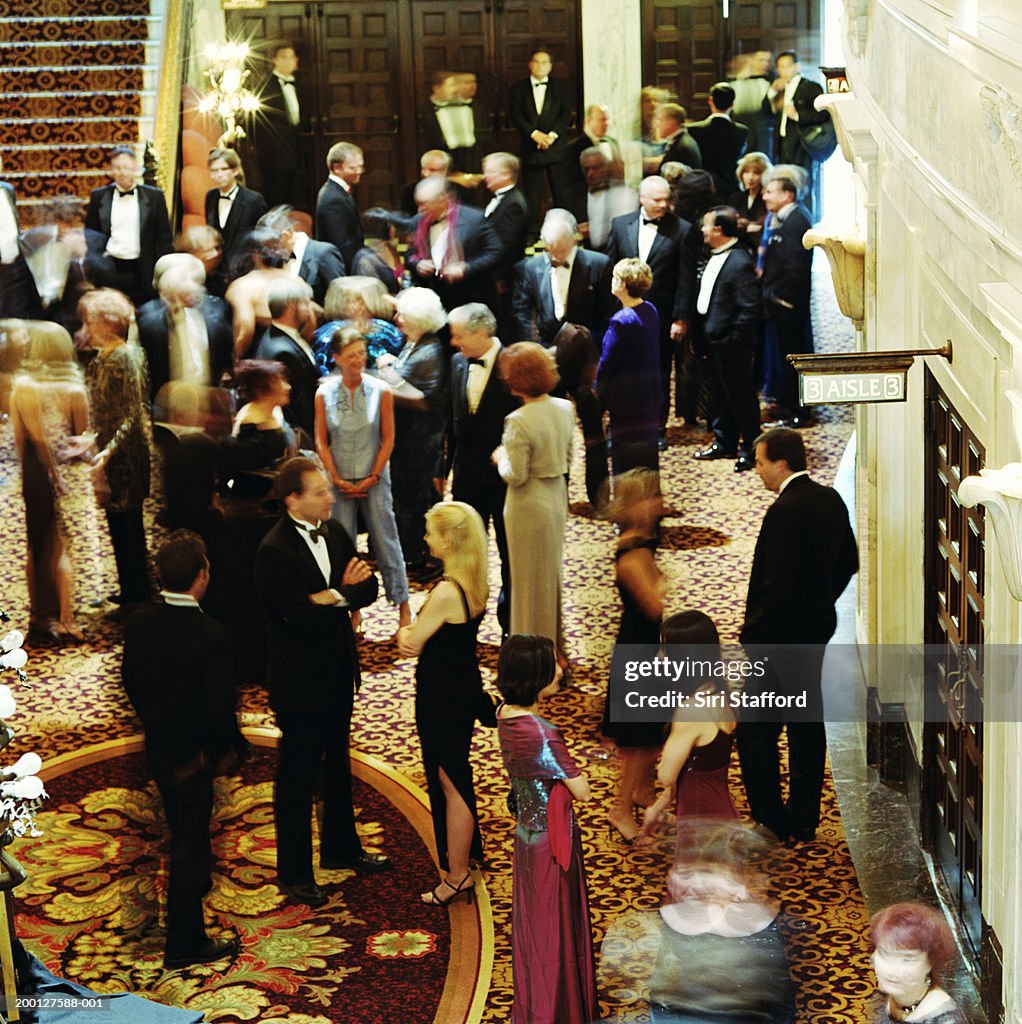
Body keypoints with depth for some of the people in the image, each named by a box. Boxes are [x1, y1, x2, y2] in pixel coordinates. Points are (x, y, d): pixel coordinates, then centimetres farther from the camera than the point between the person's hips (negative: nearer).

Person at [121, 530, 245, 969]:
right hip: (194, 756, -6)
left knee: (181, 829, 30)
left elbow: (130, 680, 4)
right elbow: (220, 707, -27)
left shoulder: (139, 623, -10)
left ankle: (196, 882, 57)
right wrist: (230, 749, -8)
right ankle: (184, 944, 15)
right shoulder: (212, 636, -30)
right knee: (190, 840, 6)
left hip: (157, 747, 6)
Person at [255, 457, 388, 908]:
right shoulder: (274, 552, -23)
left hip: (338, 674, 8)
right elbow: (302, 618, -29)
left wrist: (335, 595, -20)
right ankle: (293, 874, 18)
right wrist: (345, 593, -18)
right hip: (301, 681, -8)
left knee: (337, 766, 24)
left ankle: (340, 848, 42)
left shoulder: (334, 532, 2)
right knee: (297, 778, 5)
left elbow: (369, 587, -1)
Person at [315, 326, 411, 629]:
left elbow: (388, 439, 0)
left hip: (374, 479, -1)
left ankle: (402, 604, 11)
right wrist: (337, 479, -4)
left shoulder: (381, 391, -5)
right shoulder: (324, 394, -3)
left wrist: (373, 478, -5)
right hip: (340, 481, 1)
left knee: (386, 541, 1)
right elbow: (321, 442, 3)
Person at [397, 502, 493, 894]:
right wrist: (408, 633, -7)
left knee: (450, 784, 4)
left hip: (443, 696, -9)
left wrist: (406, 633, 3)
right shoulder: (476, 583, 1)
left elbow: (411, 645, -18)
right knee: (454, 778, 23)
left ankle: (457, 876, 17)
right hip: (465, 684, 9)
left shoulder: (446, 593, -28)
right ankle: (460, 859, 39)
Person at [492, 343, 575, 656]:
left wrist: (501, 458, -3)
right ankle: (556, 649, 35)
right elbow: (567, 459, 7)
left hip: (529, 506, -7)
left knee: (529, 578, 9)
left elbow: (515, 476, -22)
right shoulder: (564, 408, -3)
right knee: (552, 572, 22)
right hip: (557, 498, 7)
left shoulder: (519, 421, -25)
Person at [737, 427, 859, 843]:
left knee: (755, 731, 1)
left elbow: (777, 586, -25)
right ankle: (803, 822, 24)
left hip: (783, 638, -9)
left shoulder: (784, 512, -23)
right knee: (807, 726, 15)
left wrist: (753, 634, -15)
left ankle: (770, 824, 5)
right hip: (818, 628, 10)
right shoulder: (830, 500, 5)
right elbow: (848, 563, 15)